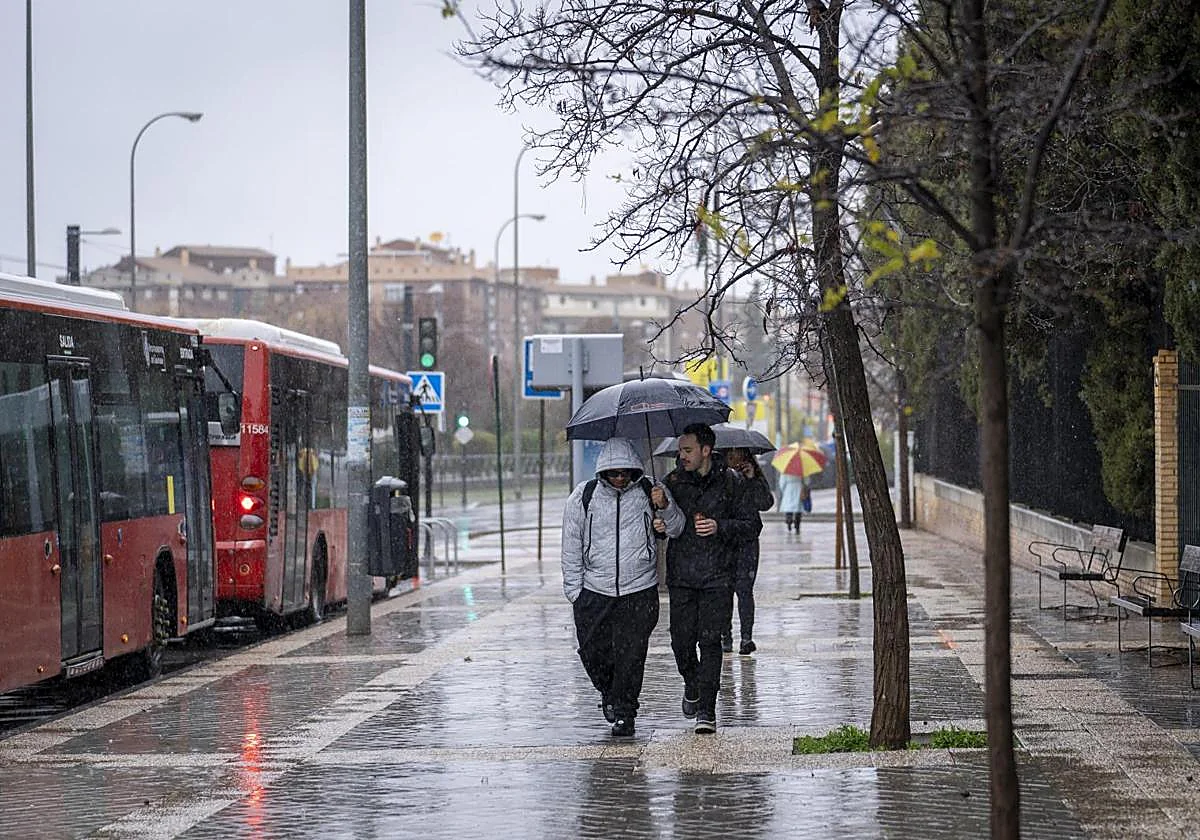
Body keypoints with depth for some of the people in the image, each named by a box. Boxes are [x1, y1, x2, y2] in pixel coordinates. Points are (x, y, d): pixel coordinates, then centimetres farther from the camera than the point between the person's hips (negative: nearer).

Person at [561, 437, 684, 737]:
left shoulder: (650, 491, 0)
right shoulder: (584, 496, 0)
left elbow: (676, 528, 0)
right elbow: (571, 545, 5)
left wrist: (664, 507, -21)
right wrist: (574, 589, 3)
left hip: (639, 591, -1)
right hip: (594, 592, 1)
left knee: (631, 654, -3)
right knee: (593, 651, 5)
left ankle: (623, 712, 10)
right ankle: (609, 693, 33)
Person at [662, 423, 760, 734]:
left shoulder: (731, 481, 0)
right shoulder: (673, 481, 6)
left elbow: (752, 526, 1)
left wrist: (720, 527, -15)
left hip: (717, 576, -2)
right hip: (681, 575, 2)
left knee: (709, 639, -9)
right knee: (682, 640, 1)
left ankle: (706, 709, -4)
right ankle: (692, 684, 32)